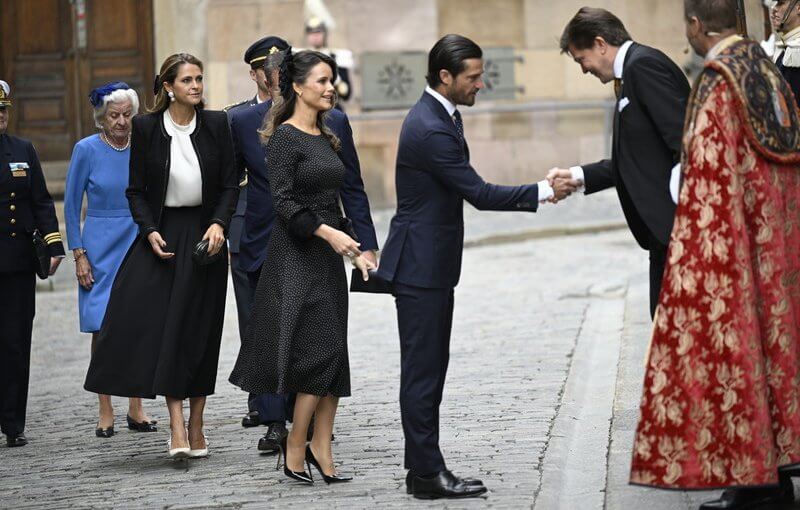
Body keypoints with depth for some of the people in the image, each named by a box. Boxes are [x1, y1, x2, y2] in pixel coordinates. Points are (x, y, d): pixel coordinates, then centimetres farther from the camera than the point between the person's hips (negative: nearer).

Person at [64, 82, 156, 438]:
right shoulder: (86, 150, -3)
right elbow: (71, 207, 0)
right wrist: (79, 255, -5)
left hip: (140, 245, 2)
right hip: (101, 248, -2)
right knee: (103, 328, -2)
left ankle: (136, 408, 9)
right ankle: (105, 412, 4)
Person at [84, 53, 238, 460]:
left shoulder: (216, 125, 0)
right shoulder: (146, 128, -2)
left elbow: (229, 185, 2)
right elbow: (136, 190, 2)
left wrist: (219, 224, -14)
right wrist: (149, 231, -12)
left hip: (204, 236, 1)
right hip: (161, 235, -1)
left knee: (200, 330, 3)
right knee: (159, 324, -12)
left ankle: (196, 426, 11)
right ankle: (176, 425, -15)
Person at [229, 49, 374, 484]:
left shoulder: (325, 137, 15)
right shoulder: (285, 137, -10)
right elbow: (283, 201, -18)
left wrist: (354, 250, 17)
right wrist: (327, 232, -25)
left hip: (327, 257, 8)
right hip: (296, 256, -8)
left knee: (334, 357, 4)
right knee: (320, 350, -11)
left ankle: (321, 451, 7)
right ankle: (295, 446, 0)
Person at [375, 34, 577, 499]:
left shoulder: (443, 116, 11)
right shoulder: (430, 130, -22)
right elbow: (479, 193, -20)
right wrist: (543, 192, -16)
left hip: (431, 261, 11)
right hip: (421, 265, -11)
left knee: (428, 369, 12)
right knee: (422, 370, -6)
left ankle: (423, 467, 17)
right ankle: (428, 474, -3)